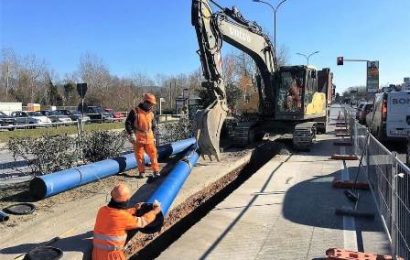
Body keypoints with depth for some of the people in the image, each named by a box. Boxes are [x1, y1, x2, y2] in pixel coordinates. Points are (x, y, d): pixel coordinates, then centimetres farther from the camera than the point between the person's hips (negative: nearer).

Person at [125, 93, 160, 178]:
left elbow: (154, 126, 20)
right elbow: (128, 123, -6)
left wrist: (154, 137, 16)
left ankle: (156, 171, 8)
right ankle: (142, 172, 15)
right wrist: (131, 134, -14)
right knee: (139, 156, 3)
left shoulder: (151, 114, 11)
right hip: (138, 139, -4)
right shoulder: (135, 112, -6)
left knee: (153, 154, 0)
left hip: (149, 138, 4)